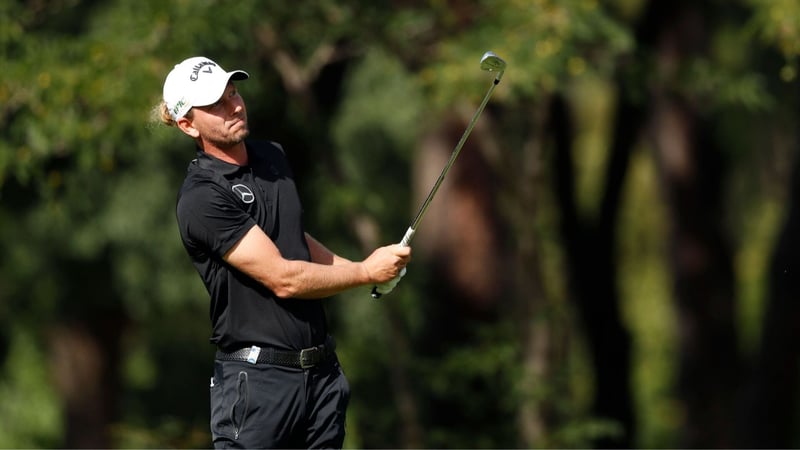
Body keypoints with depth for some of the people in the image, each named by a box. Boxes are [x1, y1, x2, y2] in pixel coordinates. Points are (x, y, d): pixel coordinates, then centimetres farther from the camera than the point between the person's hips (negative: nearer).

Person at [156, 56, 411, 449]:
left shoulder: (272, 156, 12)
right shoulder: (201, 198, -16)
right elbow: (283, 279, -17)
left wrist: (353, 266, 12)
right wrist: (366, 271, -7)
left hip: (322, 370, 8)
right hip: (257, 379, -7)